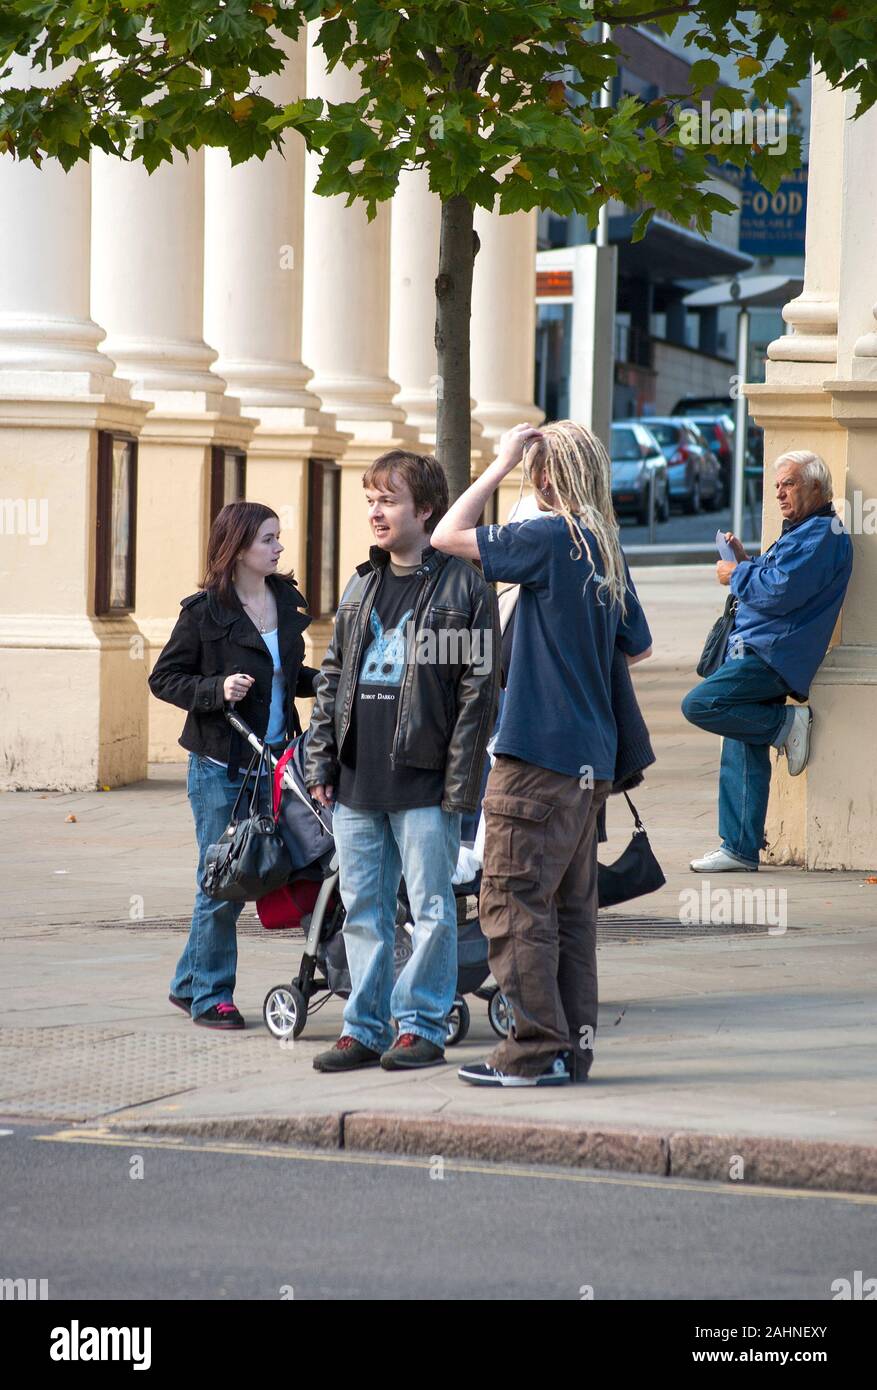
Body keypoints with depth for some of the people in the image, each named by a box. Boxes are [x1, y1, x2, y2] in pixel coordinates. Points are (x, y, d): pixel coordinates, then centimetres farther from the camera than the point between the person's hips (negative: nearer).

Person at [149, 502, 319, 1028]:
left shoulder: (287, 600, 10)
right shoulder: (205, 610, -8)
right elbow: (164, 678, -5)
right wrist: (217, 689, -19)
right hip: (221, 766, -6)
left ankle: (190, 984, 21)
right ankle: (210, 995, 10)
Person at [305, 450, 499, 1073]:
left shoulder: (464, 587, -4)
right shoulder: (362, 587, 15)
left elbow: (479, 689, -7)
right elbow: (333, 677, 19)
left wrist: (460, 781, -11)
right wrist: (321, 762, 11)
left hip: (423, 782, -6)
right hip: (357, 782, 6)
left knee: (431, 909, 1)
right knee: (364, 910, 9)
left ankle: (423, 1026, 9)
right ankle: (366, 1027, 15)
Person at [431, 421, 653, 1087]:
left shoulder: (551, 537, -12)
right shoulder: (609, 550, 10)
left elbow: (449, 535, -11)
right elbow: (640, 646, 21)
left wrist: (501, 463, -5)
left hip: (540, 751, -8)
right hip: (591, 757, 8)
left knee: (514, 900, -4)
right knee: (571, 903, 12)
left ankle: (539, 1049, -5)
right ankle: (574, 1046, 14)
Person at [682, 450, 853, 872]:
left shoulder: (822, 535, -10)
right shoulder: (802, 531, 24)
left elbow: (781, 592, -20)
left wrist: (738, 575, -5)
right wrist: (744, 561, 14)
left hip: (770, 655, -10)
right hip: (757, 651, 10)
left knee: (700, 705, -24)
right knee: (742, 757, 7)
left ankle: (787, 725, -12)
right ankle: (740, 850, 8)